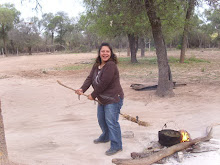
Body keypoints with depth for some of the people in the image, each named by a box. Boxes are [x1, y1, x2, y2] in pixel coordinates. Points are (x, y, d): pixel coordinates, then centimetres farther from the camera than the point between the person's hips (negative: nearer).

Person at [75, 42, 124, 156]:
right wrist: (82, 89, -19)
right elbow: (90, 78, -1)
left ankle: (116, 145, 4)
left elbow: (103, 83, -24)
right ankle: (105, 137, 45)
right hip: (102, 99, 10)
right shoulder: (96, 65, 8)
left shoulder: (111, 65, -21)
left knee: (111, 121, -9)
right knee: (101, 119, 22)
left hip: (113, 99, -10)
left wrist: (93, 95, -15)